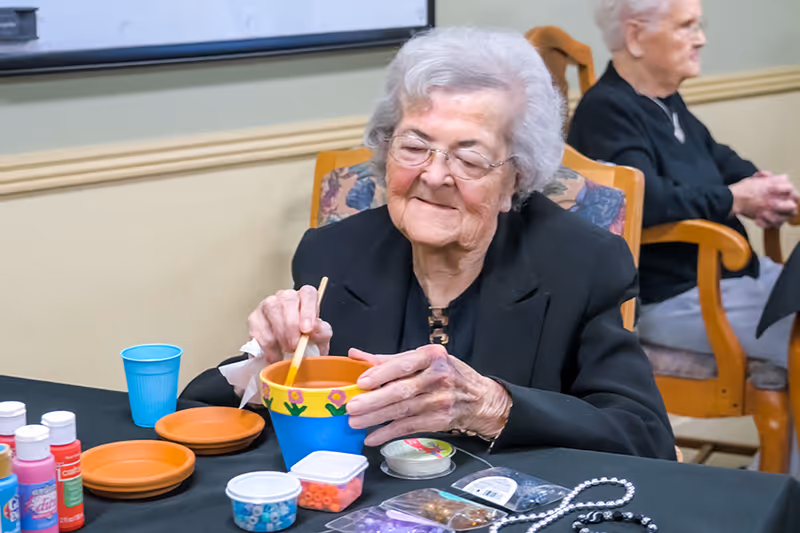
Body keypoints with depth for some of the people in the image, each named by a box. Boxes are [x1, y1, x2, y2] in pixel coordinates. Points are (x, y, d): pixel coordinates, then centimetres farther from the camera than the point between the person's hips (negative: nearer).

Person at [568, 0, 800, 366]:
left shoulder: (667, 101, 13)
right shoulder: (605, 110, -17)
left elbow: (718, 158, 23)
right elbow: (648, 201, -30)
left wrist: (762, 188, -1)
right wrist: (737, 199, -14)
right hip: (669, 297, -10)